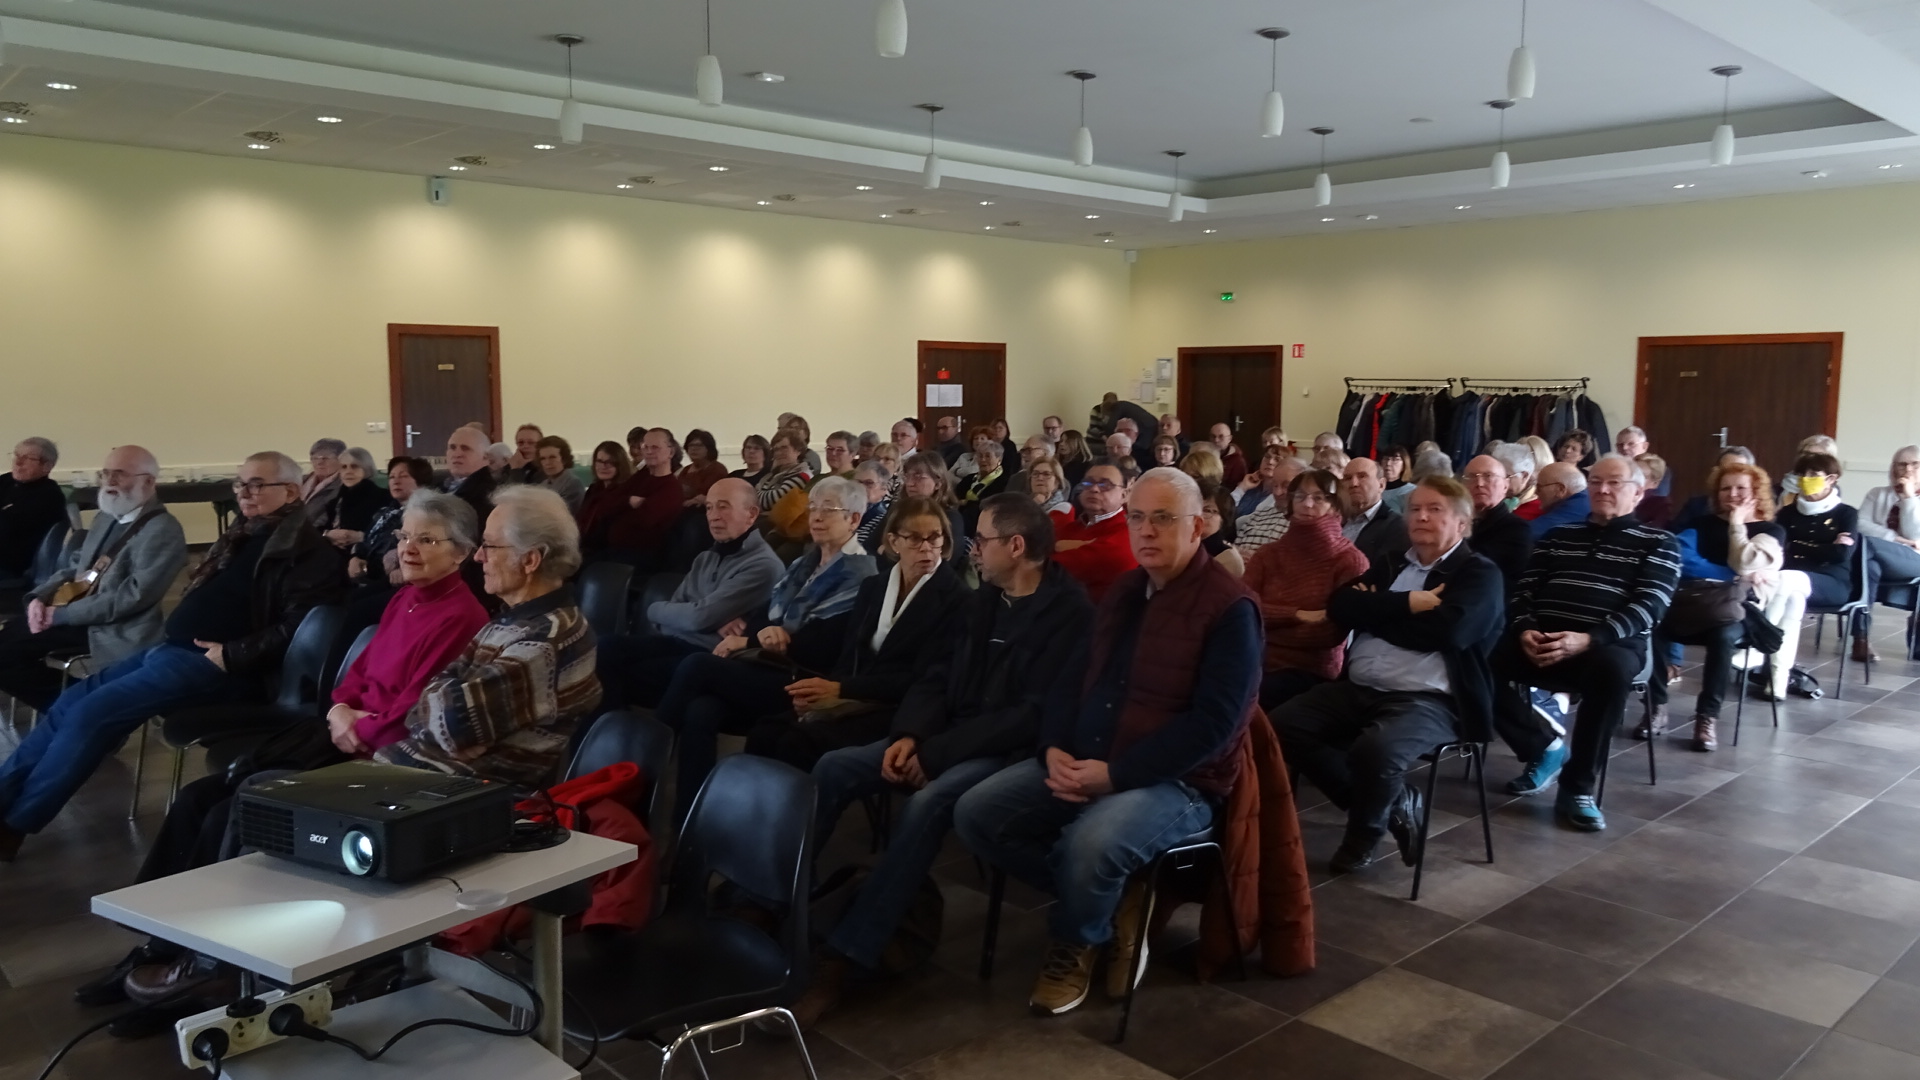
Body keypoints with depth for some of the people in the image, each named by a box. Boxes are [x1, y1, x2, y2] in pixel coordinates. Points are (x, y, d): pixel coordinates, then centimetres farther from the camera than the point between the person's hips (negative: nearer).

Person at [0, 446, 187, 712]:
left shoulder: (163, 531, -14)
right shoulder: (105, 518, 16)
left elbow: (133, 596, -21)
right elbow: (74, 565, 22)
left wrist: (61, 614, -18)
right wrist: (40, 598, 0)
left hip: (115, 632, -9)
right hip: (72, 617, 9)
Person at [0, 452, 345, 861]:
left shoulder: (307, 551, -10)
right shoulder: (244, 534, 19)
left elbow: (298, 627, -20)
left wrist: (233, 655, -21)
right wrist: (170, 639, 12)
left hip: (212, 664, -10)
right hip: (171, 649, 10)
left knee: (91, 712, -17)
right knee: (69, 704, 2)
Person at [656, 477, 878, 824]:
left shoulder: (858, 574, -5)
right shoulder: (806, 561, 21)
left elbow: (825, 647, -15)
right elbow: (772, 611, 19)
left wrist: (749, 640, -12)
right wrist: (749, 628, -7)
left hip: (801, 683, -7)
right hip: (770, 669, 7)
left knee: (697, 665, -23)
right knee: (701, 711, -25)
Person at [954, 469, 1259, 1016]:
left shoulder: (1230, 607, -11)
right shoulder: (1123, 590, 13)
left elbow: (1212, 723, -19)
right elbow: (1074, 678, 15)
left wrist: (1115, 773, -22)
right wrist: (1054, 750, -6)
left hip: (1176, 780, -7)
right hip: (1081, 765, 7)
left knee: (1090, 844, -36)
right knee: (975, 814, -10)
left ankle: (1075, 945, -1)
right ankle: (1111, 899, 1)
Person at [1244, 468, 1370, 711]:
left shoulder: (1350, 560, 1)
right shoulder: (1268, 554, 14)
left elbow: (1336, 633, -9)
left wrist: (1274, 620, -8)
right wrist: (1299, 616, -11)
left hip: (1312, 672, -4)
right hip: (1258, 663, 4)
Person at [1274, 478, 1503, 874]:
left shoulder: (1479, 574, 2)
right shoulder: (1391, 564, 18)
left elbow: (1449, 630, -17)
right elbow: (1340, 607, 1)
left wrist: (1377, 612, -5)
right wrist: (1408, 603, -11)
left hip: (1430, 700, -6)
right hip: (1358, 689, 7)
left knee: (1375, 748, -35)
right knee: (1284, 725, -13)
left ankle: (1365, 830, 0)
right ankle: (1392, 804, 1)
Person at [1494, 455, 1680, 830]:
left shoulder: (1658, 543, 13)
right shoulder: (1558, 535, 24)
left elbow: (1648, 608, -3)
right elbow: (1523, 590, 14)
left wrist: (1589, 639, -20)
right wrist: (1525, 630, -10)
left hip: (1612, 645, -3)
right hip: (1542, 642, 3)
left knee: (1612, 668, -41)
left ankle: (1578, 789, -22)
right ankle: (1546, 744, 0)